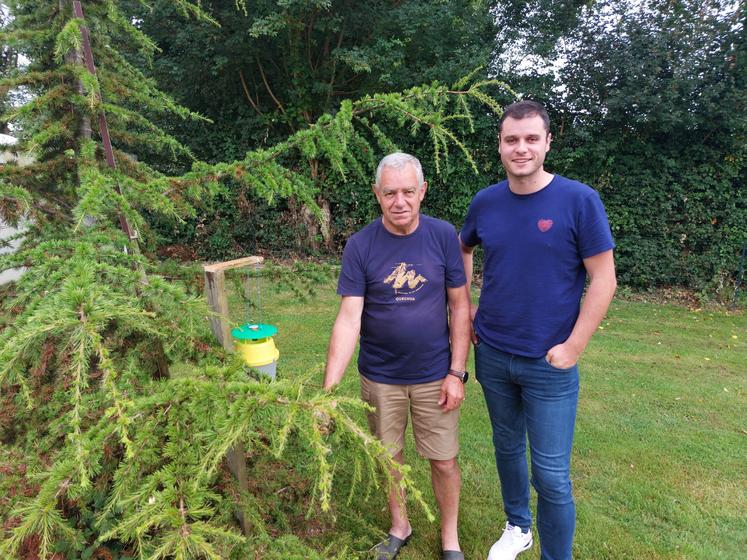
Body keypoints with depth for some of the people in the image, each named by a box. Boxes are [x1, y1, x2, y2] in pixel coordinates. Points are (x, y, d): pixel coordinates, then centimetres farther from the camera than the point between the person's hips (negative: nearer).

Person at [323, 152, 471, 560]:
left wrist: (457, 373, -7)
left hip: (434, 376, 0)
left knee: (444, 462, 11)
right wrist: (328, 389, -23)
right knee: (389, 457, 17)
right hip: (379, 377, 0)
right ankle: (399, 526, 44)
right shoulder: (360, 245, -11)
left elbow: (460, 307, -4)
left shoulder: (443, 236, -9)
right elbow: (349, 319, -15)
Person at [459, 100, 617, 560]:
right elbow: (463, 250, 18)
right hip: (492, 354, 4)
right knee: (507, 447, 21)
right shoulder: (486, 202, 0)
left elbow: (604, 280, -10)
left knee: (551, 475, 4)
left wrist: (573, 346, -13)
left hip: (549, 363, -4)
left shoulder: (579, 200, -11)